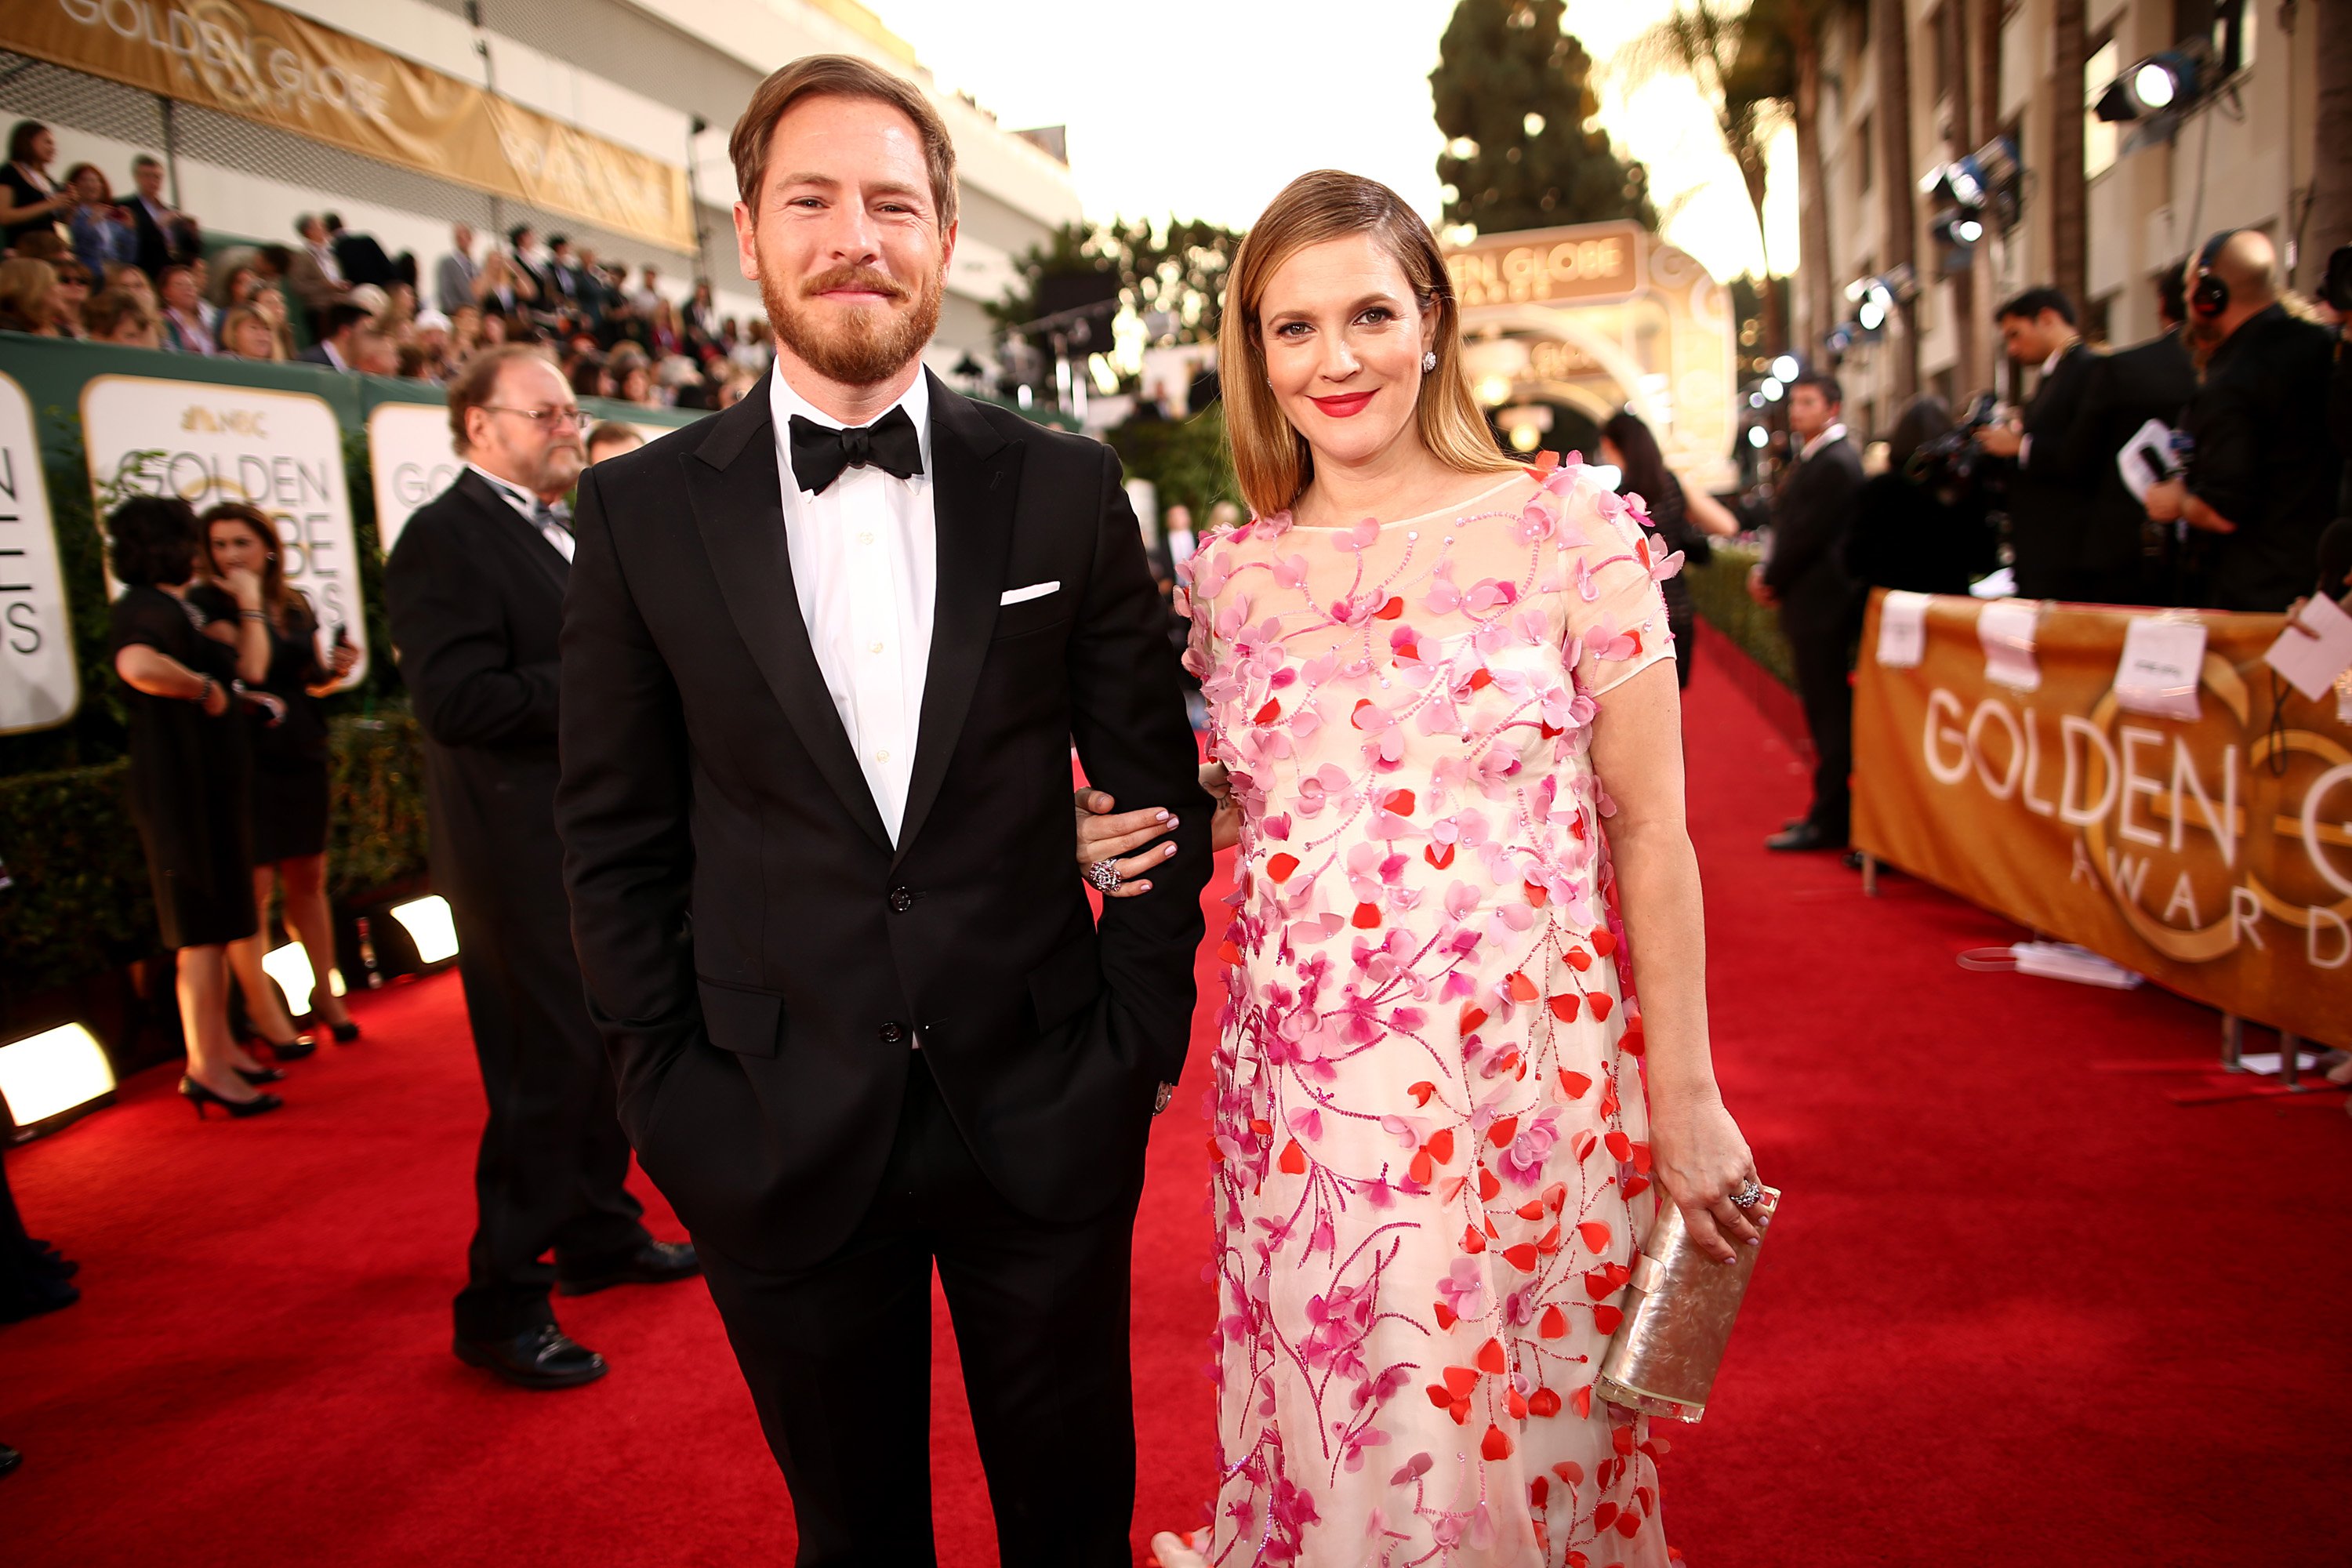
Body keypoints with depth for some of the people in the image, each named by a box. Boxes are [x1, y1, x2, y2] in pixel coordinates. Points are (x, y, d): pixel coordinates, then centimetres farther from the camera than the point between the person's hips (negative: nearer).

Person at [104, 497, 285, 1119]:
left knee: (216, 925, 18)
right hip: (185, 788, -11)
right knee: (203, 928, -5)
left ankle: (221, 1046, 28)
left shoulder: (167, 607, 15)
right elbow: (137, 665, -40)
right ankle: (205, 1067, 1)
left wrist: (248, 601, 22)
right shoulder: (147, 608, -17)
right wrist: (203, 688, -26)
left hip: (209, 783, 11)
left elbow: (248, 666, 17)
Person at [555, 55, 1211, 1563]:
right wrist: (672, 1096, -1)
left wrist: (1140, 1042, -1)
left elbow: (1157, 783, 3)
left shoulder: (1066, 488, -2)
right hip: (779, 1141, 0)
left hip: (1045, 1124, 1)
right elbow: (620, 837, 2)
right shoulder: (645, 508, -2)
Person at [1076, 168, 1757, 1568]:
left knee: (1501, 1453, 13)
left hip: (1519, 1090, -3)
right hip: (1298, 1103, 3)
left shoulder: (1567, 528, -6)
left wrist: (1687, 1101, -6)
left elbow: (1652, 831, -5)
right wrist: (1133, 841, -4)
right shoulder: (1234, 571, 4)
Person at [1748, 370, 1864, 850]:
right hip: (1812, 601, 10)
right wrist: (1767, 571, 4)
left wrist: (1772, 580, -8)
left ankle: (1828, 821, 0)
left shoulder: (1835, 463, -14)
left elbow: (1809, 534, -18)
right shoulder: (1810, 459, 17)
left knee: (1830, 712, -5)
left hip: (1823, 605, -10)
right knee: (1823, 710, 14)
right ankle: (1831, 809, 21)